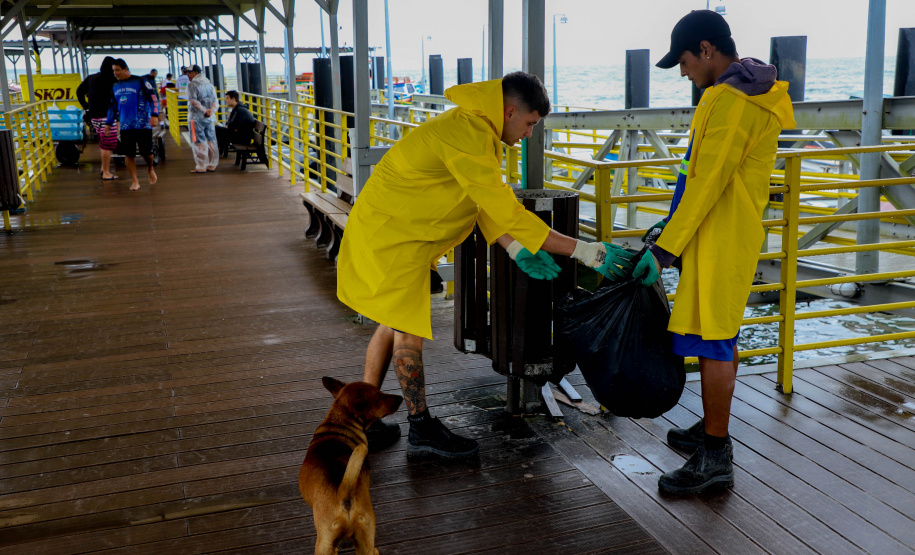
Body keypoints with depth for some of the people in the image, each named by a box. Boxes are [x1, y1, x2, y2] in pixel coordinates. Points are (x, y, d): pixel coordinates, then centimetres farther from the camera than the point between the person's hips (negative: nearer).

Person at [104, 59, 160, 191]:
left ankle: (150, 169, 29)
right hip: (125, 126, 5)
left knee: (146, 152, -3)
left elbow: (153, 97, -6)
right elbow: (113, 106, 23)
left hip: (143, 124, -4)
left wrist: (154, 115, -18)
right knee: (128, 154, 0)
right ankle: (135, 181, 9)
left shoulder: (140, 82, -3)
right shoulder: (115, 87, 13)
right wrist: (108, 123, 19)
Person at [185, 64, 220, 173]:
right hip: (210, 118, 7)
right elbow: (215, 101, 6)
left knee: (199, 142, -3)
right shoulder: (209, 84, 14)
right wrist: (211, 110, -10)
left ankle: (201, 167, -3)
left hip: (197, 117, -6)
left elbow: (193, 101, -18)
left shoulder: (192, 85, -7)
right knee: (211, 141, 8)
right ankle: (212, 165, 12)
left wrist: (204, 110, -17)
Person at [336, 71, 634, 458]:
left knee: (394, 324, 15)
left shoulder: (474, 129, 7)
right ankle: (422, 430, 13)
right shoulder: (466, 137, -28)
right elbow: (506, 211, -32)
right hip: (390, 235, -10)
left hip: (387, 231, 10)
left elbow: (486, 203, 5)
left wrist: (517, 252, -10)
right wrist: (584, 252, -31)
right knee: (409, 329, -1)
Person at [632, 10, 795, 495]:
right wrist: (670, 224, 18)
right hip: (725, 234, 11)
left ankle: (715, 459, 1)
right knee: (720, 337, 17)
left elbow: (708, 183, -22)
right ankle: (712, 430, 31)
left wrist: (665, 249, -19)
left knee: (711, 340, -6)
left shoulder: (732, 100, -19)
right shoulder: (748, 92, 15)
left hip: (720, 238, -11)